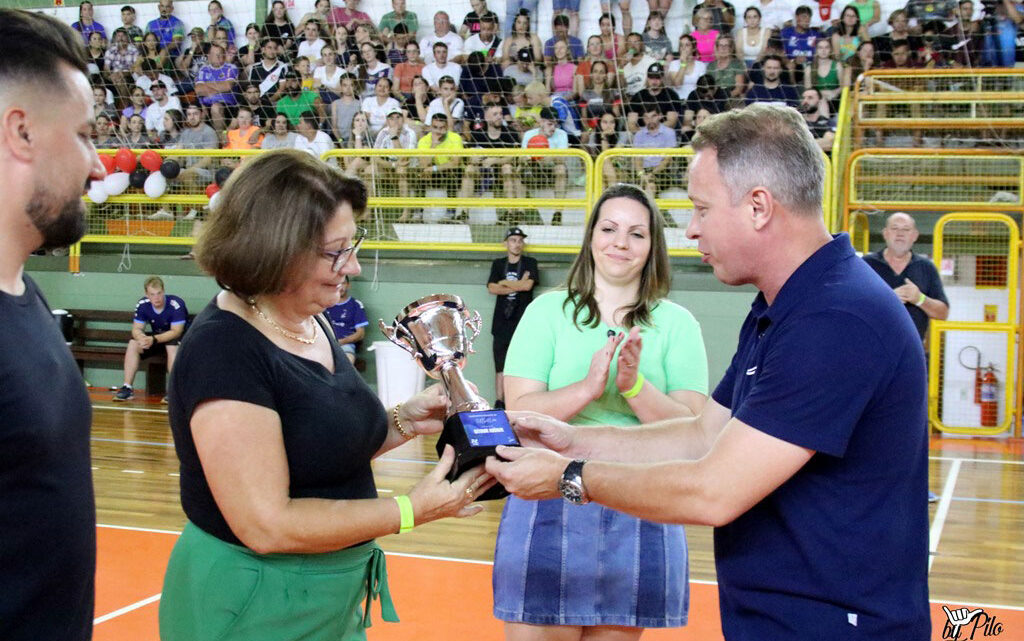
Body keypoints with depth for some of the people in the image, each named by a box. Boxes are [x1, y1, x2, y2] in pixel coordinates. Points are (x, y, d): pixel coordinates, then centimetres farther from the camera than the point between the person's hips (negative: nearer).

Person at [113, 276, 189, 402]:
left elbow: (176, 332, -29)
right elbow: (137, 329, -10)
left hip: (177, 338, -5)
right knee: (133, 344, -17)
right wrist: (142, 338, -36)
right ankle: (127, 388, -15)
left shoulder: (176, 305, -28)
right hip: (157, 336, 5)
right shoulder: (142, 305, -12)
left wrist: (153, 339, -41)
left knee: (172, 346, -37)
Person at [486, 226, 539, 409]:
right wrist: (518, 285, -6)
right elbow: (492, 289, -1)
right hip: (502, 322, 2)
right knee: (500, 366, 2)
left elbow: (528, 285, -10)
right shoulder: (498, 264, 14)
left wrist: (504, 283, 0)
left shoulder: (530, 263, 7)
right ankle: (499, 403, 7)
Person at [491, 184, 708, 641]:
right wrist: (588, 387, -22)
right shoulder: (548, 311, 2)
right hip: (549, 512, -1)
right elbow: (519, 412, -7)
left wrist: (634, 386, -20)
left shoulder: (678, 324, 4)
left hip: (640, 517, 1)